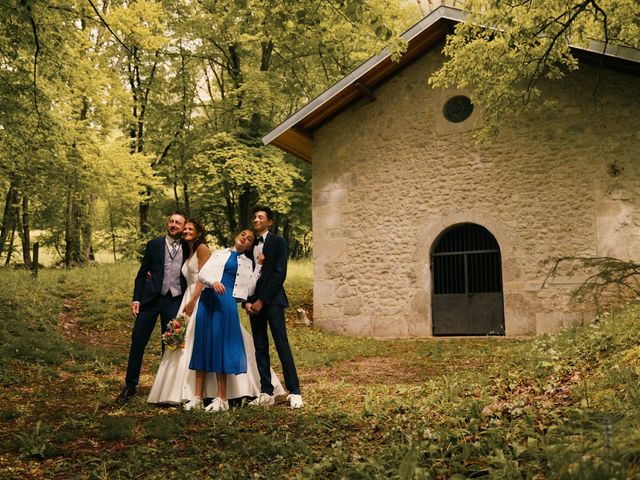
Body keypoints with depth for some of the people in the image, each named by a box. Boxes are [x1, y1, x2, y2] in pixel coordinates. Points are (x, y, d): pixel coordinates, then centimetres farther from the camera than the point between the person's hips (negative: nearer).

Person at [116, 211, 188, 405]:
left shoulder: (188, 248, 7)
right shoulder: (154, 245, 5)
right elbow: (142, 274, 5)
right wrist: (136, 299, -4)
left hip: (175, 301, 1)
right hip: (151, 298, 0)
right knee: (137, 341, 0)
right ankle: (130, 386, 13)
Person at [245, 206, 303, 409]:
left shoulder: (278, 242, -1)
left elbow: (279, 274, -9)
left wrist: (262, 300, -12)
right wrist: (247, 301, 0)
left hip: (272, 300, -5)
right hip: (254, 302, 5)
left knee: (282, 346, -9)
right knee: (260, 348, 5)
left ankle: (294, 392, -5)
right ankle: (266, 393, 10)